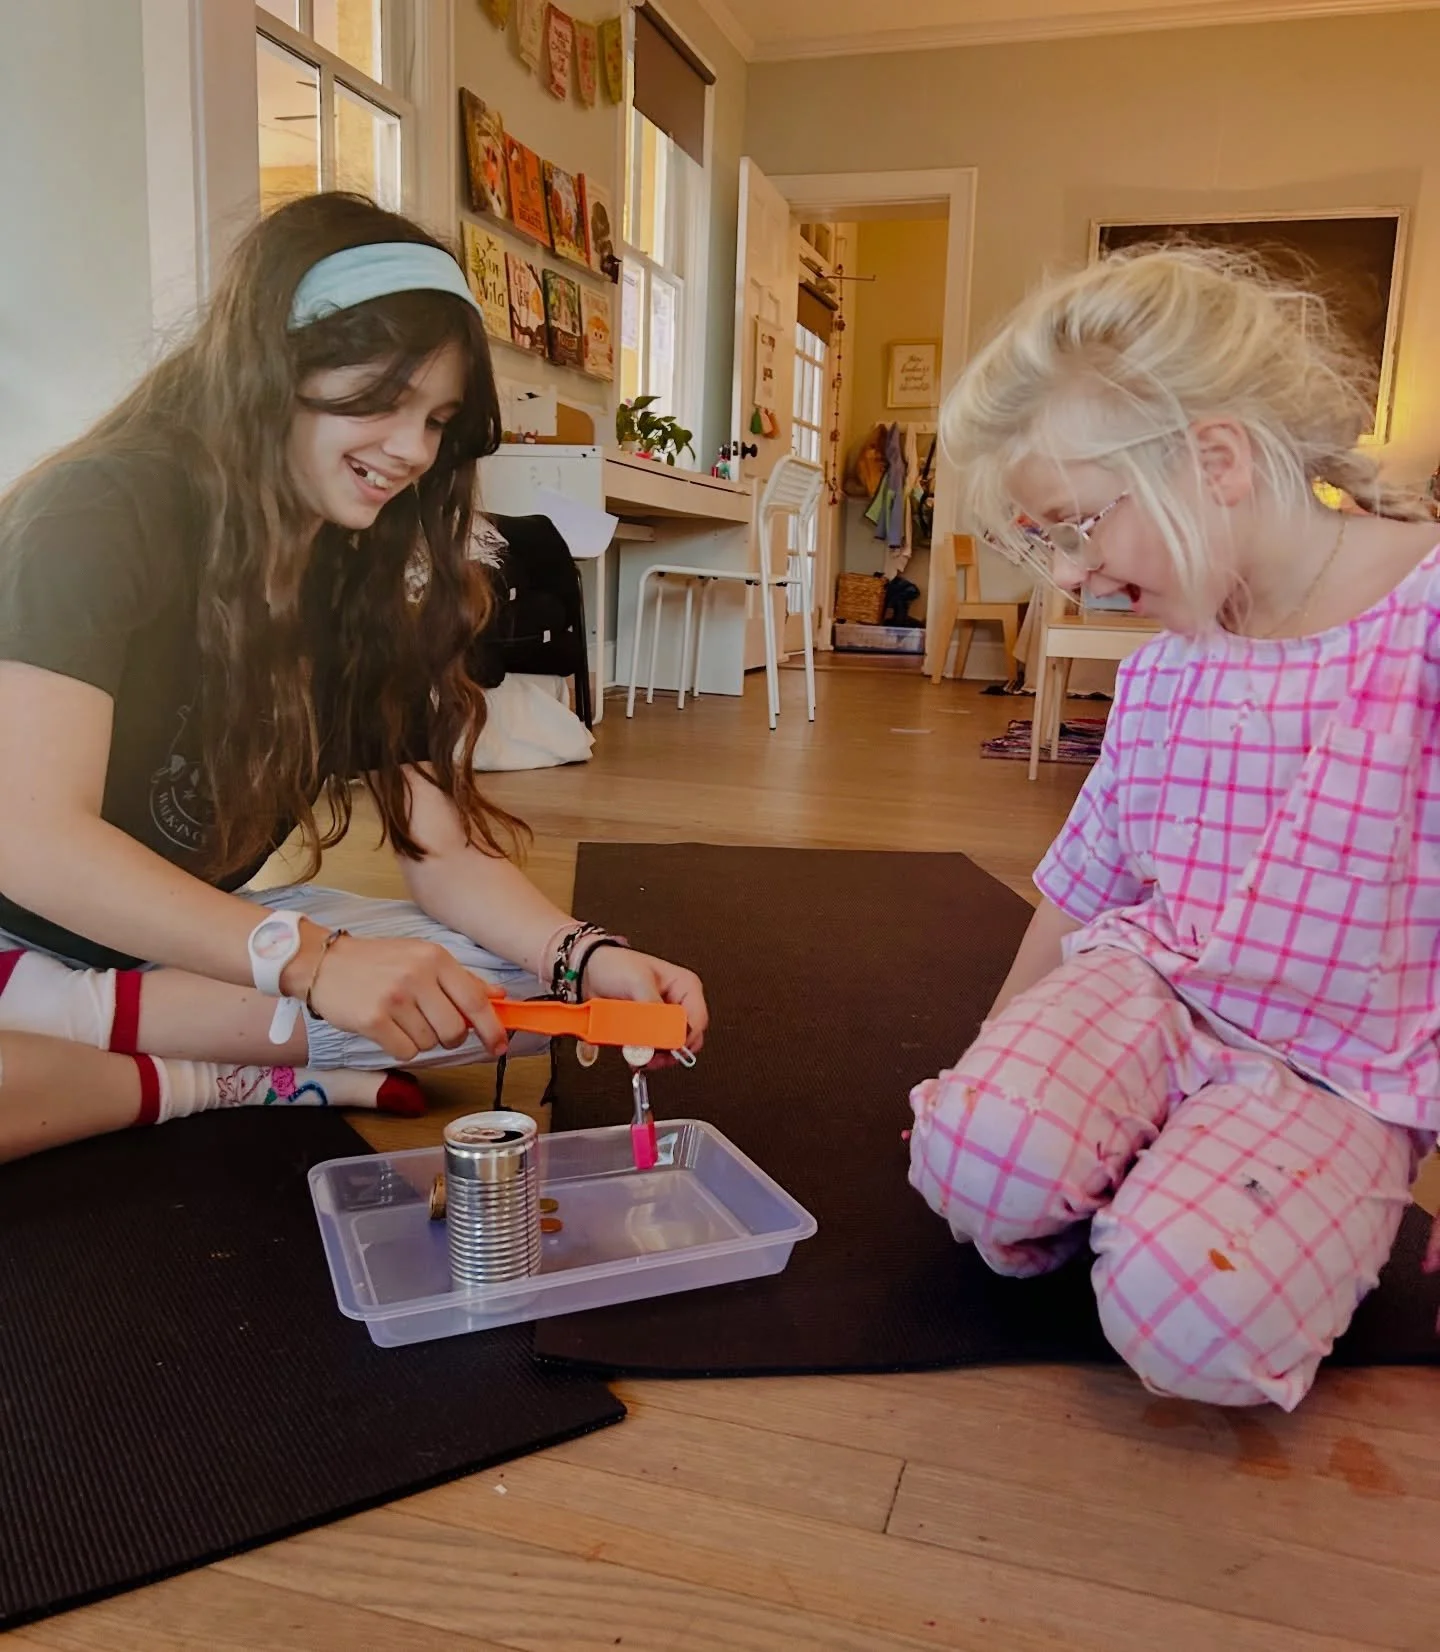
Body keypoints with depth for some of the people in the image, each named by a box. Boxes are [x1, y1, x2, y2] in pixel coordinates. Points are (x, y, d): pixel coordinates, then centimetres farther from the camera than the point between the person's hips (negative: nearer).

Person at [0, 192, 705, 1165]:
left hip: (201, 939, 6)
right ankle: (229, 1084, -14)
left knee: (513, 982, -15)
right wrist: (311, 959, -41)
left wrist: (586, 956, -26)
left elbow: (443, 851, -7)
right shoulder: (103, 512, -18)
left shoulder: (375, 574, -1)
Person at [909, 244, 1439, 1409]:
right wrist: (1000, 1056, 16)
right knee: (975, 1154, -27)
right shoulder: (1162, 669, 7)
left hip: (1339, 1070, -3)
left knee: (1191, 1311, -28)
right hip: (1144, 987, 4)